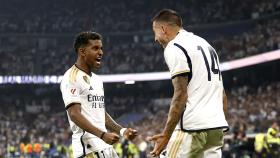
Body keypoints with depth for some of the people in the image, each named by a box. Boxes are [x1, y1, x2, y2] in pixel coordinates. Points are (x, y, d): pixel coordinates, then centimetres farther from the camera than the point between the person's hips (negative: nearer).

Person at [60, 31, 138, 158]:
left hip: (104, 145, 10)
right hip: (88, 145, -10)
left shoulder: (97, 79, 19)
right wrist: (102, 135, -28)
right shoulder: (72, 78, -10)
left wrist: (122, 131, 10)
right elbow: (74, 114, -20)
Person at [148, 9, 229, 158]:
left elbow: (181, 95, -15)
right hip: (217, 127, 8)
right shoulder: (205, 44, 22)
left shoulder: (174, 48, -6)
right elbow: (222, 95, 22)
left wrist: (166, 135, -14)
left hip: (192, 127, -8)